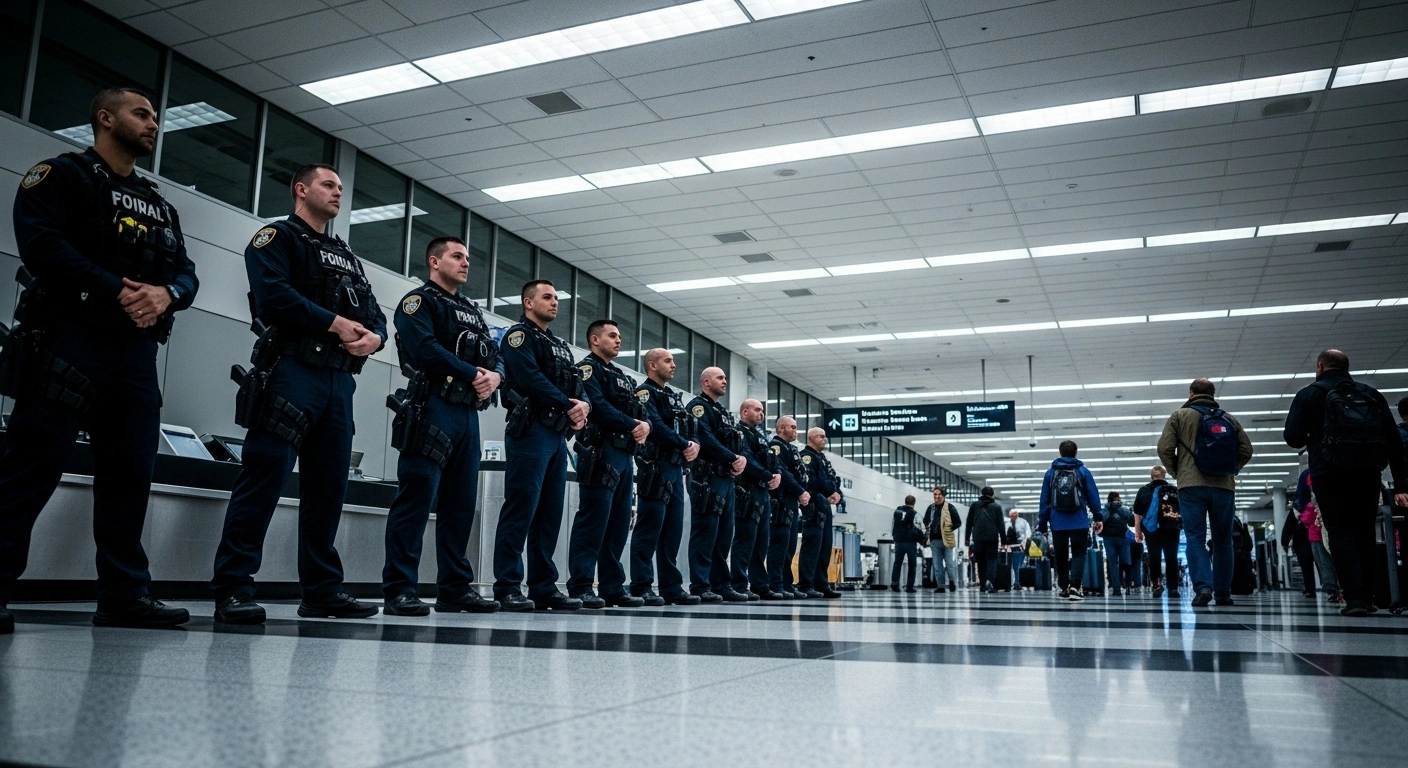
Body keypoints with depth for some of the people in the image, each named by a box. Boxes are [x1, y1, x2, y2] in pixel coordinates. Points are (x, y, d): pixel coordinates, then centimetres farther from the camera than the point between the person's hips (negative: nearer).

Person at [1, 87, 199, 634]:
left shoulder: (160, 206, 26)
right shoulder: (62, 175, 6)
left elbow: (186, 273, 16)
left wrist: (165, 293, -7)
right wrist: (118, 291, -18)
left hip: (137, 350, 6)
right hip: (69, 338, -6)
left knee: (130, 470, 2)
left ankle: (124, 594, 6)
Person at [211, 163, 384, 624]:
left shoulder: (348, 258, 27)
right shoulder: (278, 237, 5)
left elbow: (375, 316, 19)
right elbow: (273, 297, -13)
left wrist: (373, 337, -5)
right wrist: (336, 324, -11)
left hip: (339, 382, 7)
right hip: (290, 373, -7)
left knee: (328, 485, 7)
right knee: (264, 478, -11)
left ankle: (322, 590, 12)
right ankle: (232, 589, -8)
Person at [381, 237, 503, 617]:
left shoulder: (472, 311, 26)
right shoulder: (419, 301, 2)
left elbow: (495, 355, 17)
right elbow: (424, 349, -16)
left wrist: (494, 376, -6)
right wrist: (472, 375, -12)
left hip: (469, 414, 8)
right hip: (433, 409, -8)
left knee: (461, 503, 8)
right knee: (416, 499, -10)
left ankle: (455, 588, 14)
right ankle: (398, 589, -7)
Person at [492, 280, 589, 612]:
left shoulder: (561, 345, 25)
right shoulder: (520, 335, 0)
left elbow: (577, 385, 16)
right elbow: (531, 378, -15)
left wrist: (584, 405, -6)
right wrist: (568, 406, -13)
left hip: (558, 435, 8)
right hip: (530, 432, -8)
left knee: (550, 513, 8)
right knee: (521, 509, -10)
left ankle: (544, 587, 12)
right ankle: (507, 588, -7)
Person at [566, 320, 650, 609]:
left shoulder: (622, 377, 26)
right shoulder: (588, 368, 0)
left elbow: (641, 411, 18)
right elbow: (599, 407, -16)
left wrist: (645, 424, -4)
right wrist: (632, 425, -12)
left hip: (624, 455, 9)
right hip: (600, 454, -9)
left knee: (619, 523, 9)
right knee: (593, 519, -10)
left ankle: (613, 587, 14)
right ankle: (580, 587, -7)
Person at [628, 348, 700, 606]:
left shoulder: (673, 397, 24)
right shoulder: (644, 392, -3)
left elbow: (690, 428, 17)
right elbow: (656, 427, -18)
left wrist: (695, 445, -4)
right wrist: (685, 445, -13)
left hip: (676, 469, 9)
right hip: (655, 468, -9)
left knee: (673, 529, 9)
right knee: (649, 528, -8)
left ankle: (671, 587, 14)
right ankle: (641, 587, -5)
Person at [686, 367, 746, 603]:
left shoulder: (724, 412, 25)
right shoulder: (698, 406, -3)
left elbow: (738, 442, 18)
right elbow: (706, 439, -17)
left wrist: (743, 458, -3)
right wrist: (732, 459, -15)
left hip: (727, 479, 9)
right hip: (707, 478, -9)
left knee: (724, 534, 10)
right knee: (705, 532, -9)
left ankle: (720, 584, 16)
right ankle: (700, 586, -7)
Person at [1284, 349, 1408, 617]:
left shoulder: (1310, 395, 6)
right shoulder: (1372, 394, 16)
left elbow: (1293, 438, -3)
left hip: (1330, 473, -3)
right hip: (1368, 473, 3)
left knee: (1340, 534, -2)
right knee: (1364, 534, 12)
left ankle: (1355, 598, -12)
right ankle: (1367, 597, 10)